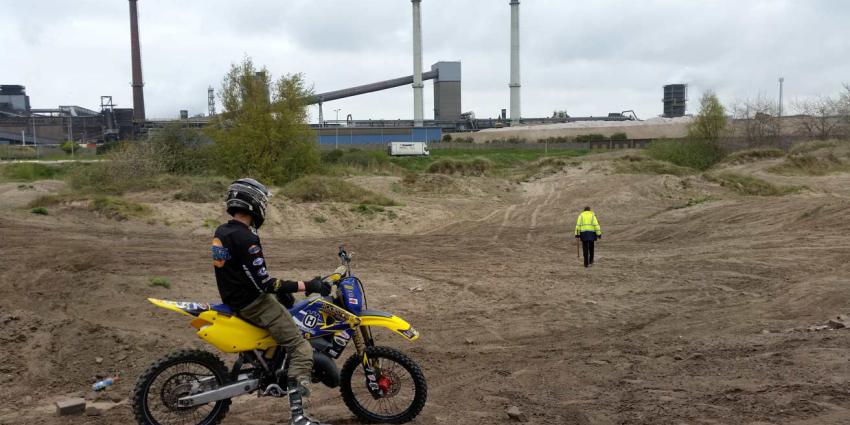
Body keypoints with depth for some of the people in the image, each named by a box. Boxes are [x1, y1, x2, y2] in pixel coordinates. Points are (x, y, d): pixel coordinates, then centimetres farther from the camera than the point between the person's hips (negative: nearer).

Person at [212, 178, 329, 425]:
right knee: (301, 349, -10)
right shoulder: (246, 238, -22)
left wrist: (279, 289, 16)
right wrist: (306, 286, -21)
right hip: (252, 303, -10)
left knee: (288, 317, 32)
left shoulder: (221, 232, 7)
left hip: (234, 299, 10)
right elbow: (263, 283, -24)